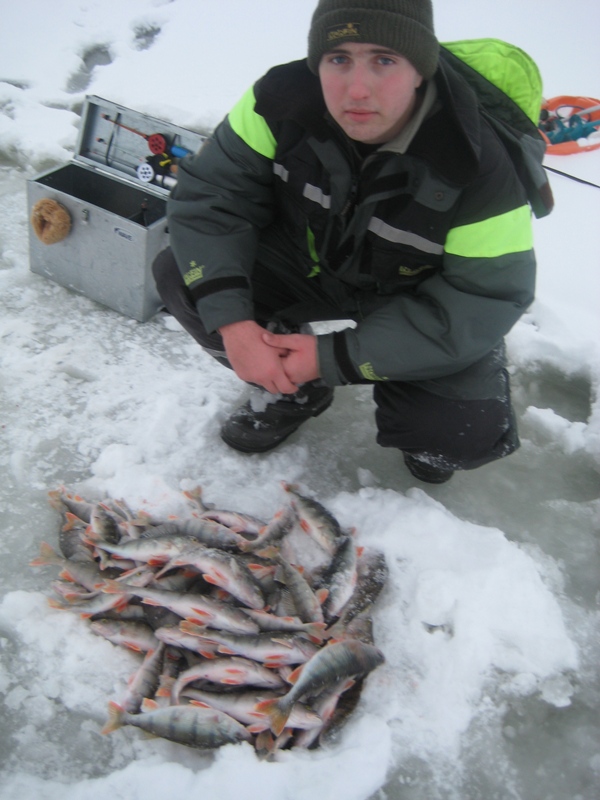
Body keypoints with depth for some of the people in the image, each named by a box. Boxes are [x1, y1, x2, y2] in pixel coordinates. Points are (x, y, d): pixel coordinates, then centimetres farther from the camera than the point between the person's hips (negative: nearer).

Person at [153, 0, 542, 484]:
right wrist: (232, 321, -31)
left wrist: (335, 356, -31)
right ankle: (296, 391, 6)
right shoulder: (282, 99, -22)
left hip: (420, 309, -3)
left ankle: (419, 424, 14)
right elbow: (209, 193, -17)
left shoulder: (481, 167, -30)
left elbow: (482, 304, -27)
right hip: (305, 274, 4)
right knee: (179, 273, -15)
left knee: (473, 431, -26)